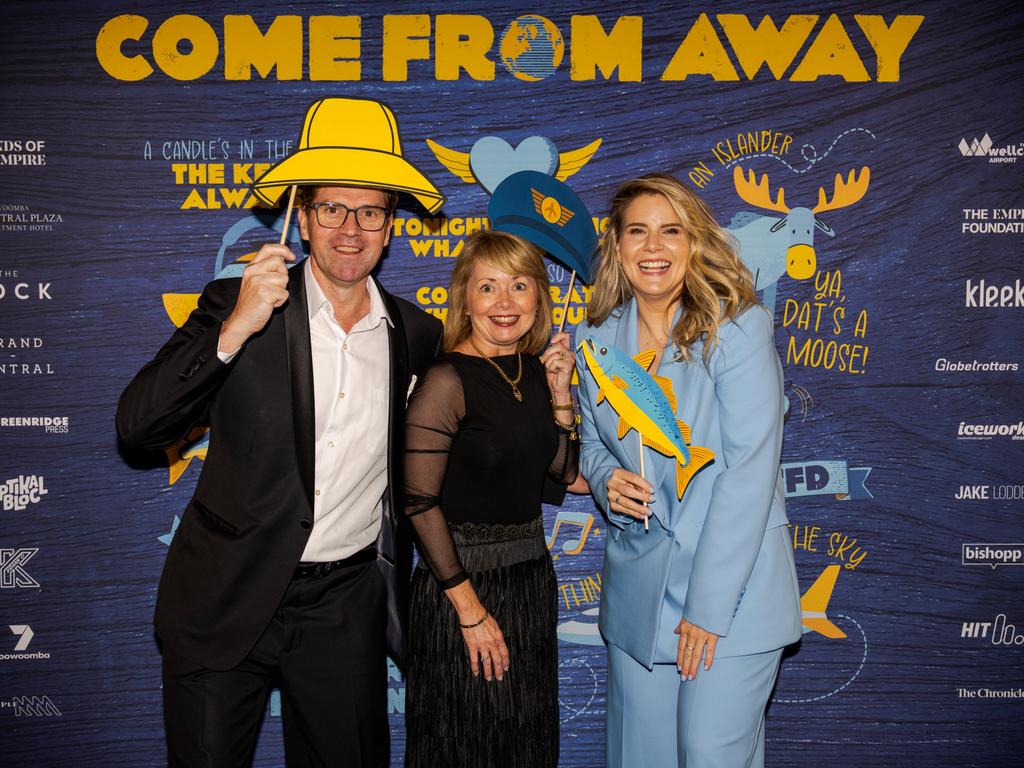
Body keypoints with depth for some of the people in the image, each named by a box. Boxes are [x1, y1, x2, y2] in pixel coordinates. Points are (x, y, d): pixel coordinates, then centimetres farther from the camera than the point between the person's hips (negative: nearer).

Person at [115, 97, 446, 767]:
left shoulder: (417, 335, 2)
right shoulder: (234, 306, -7)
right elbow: (137, 424, -17)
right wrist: (234, 330, -26)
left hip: (347, 609, 3)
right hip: (228, 600, -2)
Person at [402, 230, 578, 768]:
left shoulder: (536, 372, 3)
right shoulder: (447, 380, -17)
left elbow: (557, 483, 7)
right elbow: (419, 501, -18)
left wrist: (560, 394, -4)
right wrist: (469, 607, -16)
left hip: (533, 575, 7)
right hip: (464, 579, -7)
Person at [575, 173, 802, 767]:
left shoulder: (738, 328, -11)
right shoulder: (597, 340, 5)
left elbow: (749, 469, -16)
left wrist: (708, 606, -17)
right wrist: (607, 479, -7)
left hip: (732, 585, -4)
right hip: (637, 588, 5)